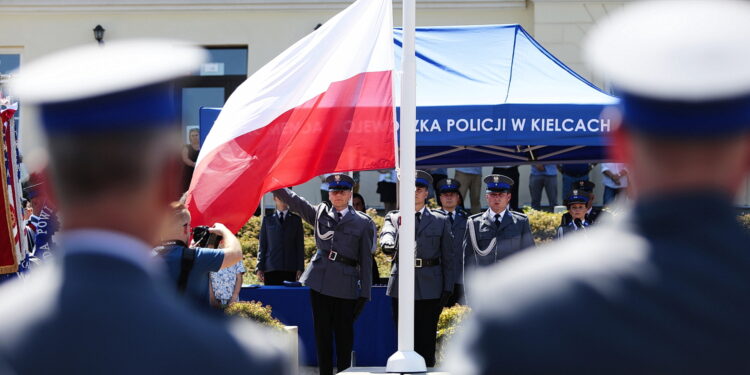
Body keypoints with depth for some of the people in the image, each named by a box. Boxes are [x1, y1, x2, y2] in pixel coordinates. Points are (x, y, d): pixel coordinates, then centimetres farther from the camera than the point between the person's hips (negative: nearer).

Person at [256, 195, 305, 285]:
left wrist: (300, 269, 0)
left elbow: (300, 245, 10)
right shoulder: (267, 219, 15)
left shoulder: (296, 219, 14)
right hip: (271, 269, 0)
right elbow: (262, 245, 12)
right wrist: (259, 268, 3)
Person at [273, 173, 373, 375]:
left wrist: (365, 293, 0)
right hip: (320, 280, 2)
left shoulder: (363, 222, 5)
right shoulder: (320, 213, 12)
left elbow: (365, 260, 4)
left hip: (346, 284, -2)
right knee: (322, 332, 5)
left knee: (344, 334, 1)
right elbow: (292, 200, 10)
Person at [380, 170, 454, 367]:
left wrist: (447, 290, 1)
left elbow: (448, 258, 8)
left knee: (427, 342, 0)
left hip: (429, 289, -1)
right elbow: (385, 240, -12)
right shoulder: (393, 217, 9)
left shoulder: (441, 221, 10)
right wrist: (391, 245, -36)